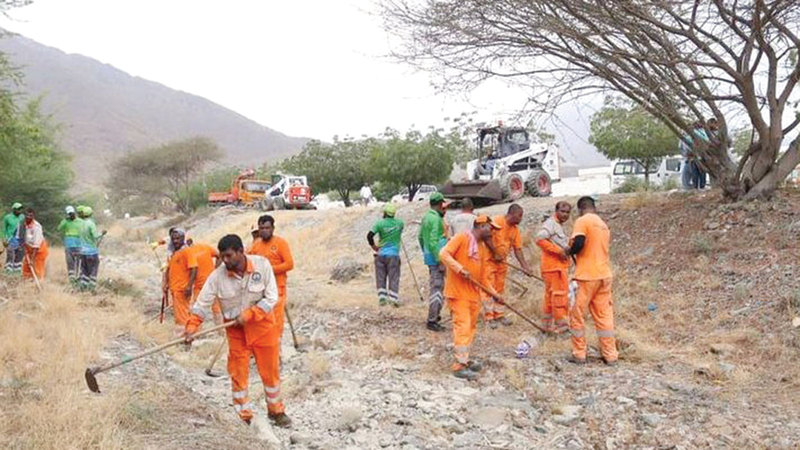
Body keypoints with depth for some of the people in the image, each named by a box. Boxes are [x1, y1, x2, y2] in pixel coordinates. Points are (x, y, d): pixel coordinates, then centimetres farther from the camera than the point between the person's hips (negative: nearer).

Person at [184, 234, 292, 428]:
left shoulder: (262, 264, -17)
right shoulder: (218, 275, -14)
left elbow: (271, 298, -16)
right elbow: (203, 303, -10)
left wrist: (248, 315, -23)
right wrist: (192, 327, -21)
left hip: (263, 326, -1)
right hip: (236, 331, 1)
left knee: (271, 371, 10)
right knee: (238, 374, 5)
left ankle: (276, 411, 31)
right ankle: (244, 417, 22)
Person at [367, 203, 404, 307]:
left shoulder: (380, 223, -7)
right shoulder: (400, 223, -1)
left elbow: (369, 236, -15)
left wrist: (373, 246, -1)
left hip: (381, 254, 0)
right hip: (394, 254, 0)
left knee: (381, 277, 10)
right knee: (393, 277, 3)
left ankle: (382, 298, 8)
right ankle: (393, 299, -2)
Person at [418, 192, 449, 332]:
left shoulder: (426, 217, 13)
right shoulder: (436, 219, -16)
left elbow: (420, 237, 20)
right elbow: (434, 242, -22)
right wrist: (440, 261, -21)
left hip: (429, 256, 10)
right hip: (436, 258, -10)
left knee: (436, 286, 20)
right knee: (437, 287, -6)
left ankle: (435, 315, 30)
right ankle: (432, 320, -4)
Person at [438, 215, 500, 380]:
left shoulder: (484, 248, 15)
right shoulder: (461, 238, -8)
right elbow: (444, 254, -19)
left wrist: (493, 292, 10)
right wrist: (460, 269, -26)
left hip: (474, 293, 8)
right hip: (458, 292, -8)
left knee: (470, 327, 13)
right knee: (463, 327, -10)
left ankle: (464, 359, 26)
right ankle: (459, 366, -6)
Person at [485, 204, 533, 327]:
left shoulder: (515, 229, 6)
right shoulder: (497, 221, -17)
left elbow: (518, 249, 6)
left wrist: (524, 265, -3)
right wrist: (495, 253, -21)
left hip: (502, 262, 8)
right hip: (489, 260, -8)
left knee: (500, 289, 11)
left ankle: (499, 315, 19)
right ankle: (489, 317, 0)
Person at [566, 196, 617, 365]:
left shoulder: (582, 221, -7)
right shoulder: (603, 224, 16)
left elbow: (579, 243, -19)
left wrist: (570, 251, 0)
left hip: (588, 276, -7)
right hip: (604, 275, 7)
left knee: (577, 315, 4)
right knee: (604, 315, 10)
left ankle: (579, 354, 8)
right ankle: (610, 355, 11)